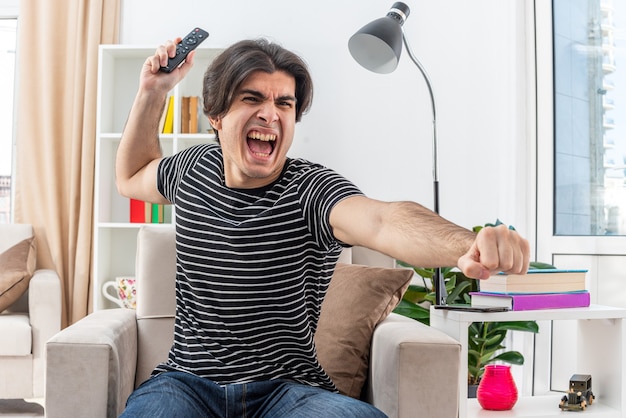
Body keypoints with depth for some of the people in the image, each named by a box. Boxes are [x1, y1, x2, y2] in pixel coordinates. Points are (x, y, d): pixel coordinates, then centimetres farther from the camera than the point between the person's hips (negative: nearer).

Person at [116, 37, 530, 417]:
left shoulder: (312, 189, -13)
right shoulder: (194, 168, 6)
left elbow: (382, 220, -35)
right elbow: (131, 178, 28)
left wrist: (468, 245, -57)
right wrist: (152, 92, 17)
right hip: (188, 381, 3)